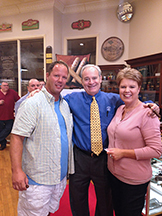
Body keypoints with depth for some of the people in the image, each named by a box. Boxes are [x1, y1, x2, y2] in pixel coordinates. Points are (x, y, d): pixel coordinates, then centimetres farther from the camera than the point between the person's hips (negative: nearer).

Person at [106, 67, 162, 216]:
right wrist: (112, 151, 3)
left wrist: (124, 153, -21)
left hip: (134, 181, -6)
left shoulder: (146, 114, -18)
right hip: (114, 173, 7)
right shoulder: (120, 109, 3)